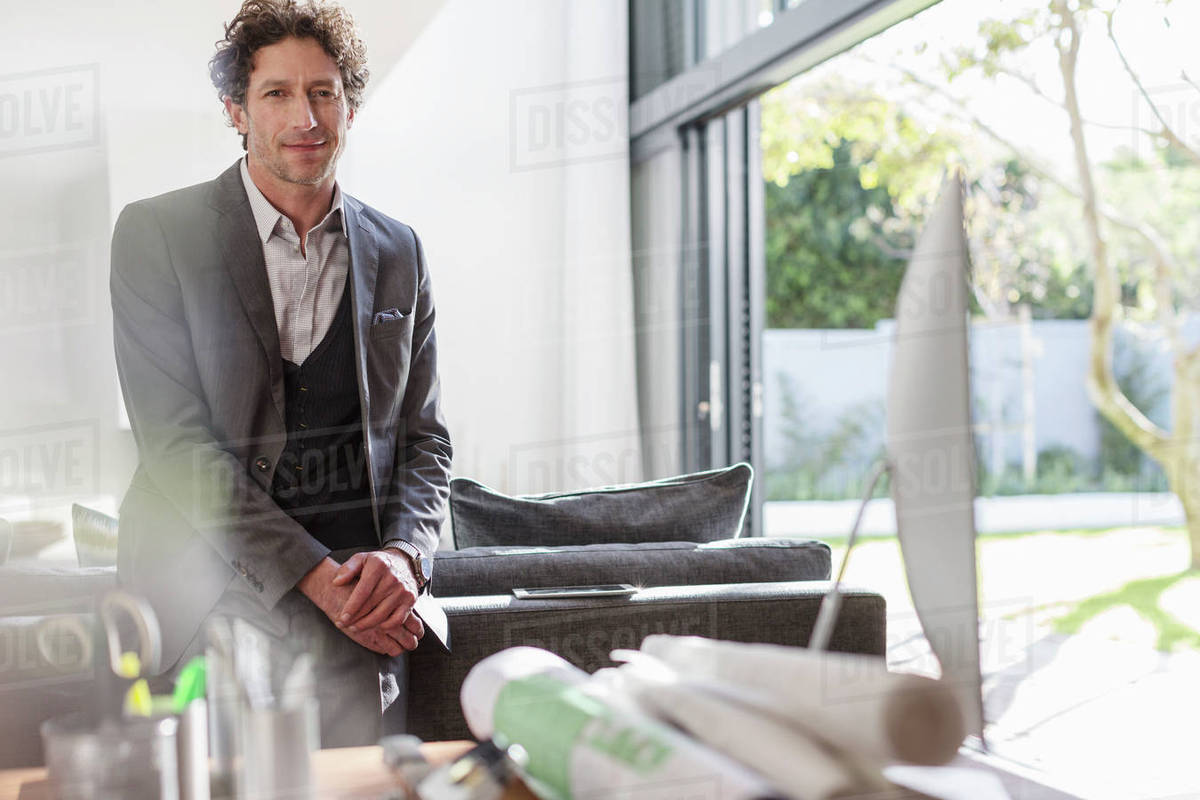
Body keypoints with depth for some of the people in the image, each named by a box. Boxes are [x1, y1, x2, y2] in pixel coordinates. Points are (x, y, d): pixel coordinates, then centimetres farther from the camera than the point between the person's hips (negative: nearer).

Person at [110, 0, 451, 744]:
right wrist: (312, 574, -16)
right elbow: (174, 439, -7)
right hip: (213, 575, -2)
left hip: (362, 582, 3)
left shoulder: (399, 252, 13)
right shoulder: (157, 234, 1)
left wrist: (403, 556, -7)